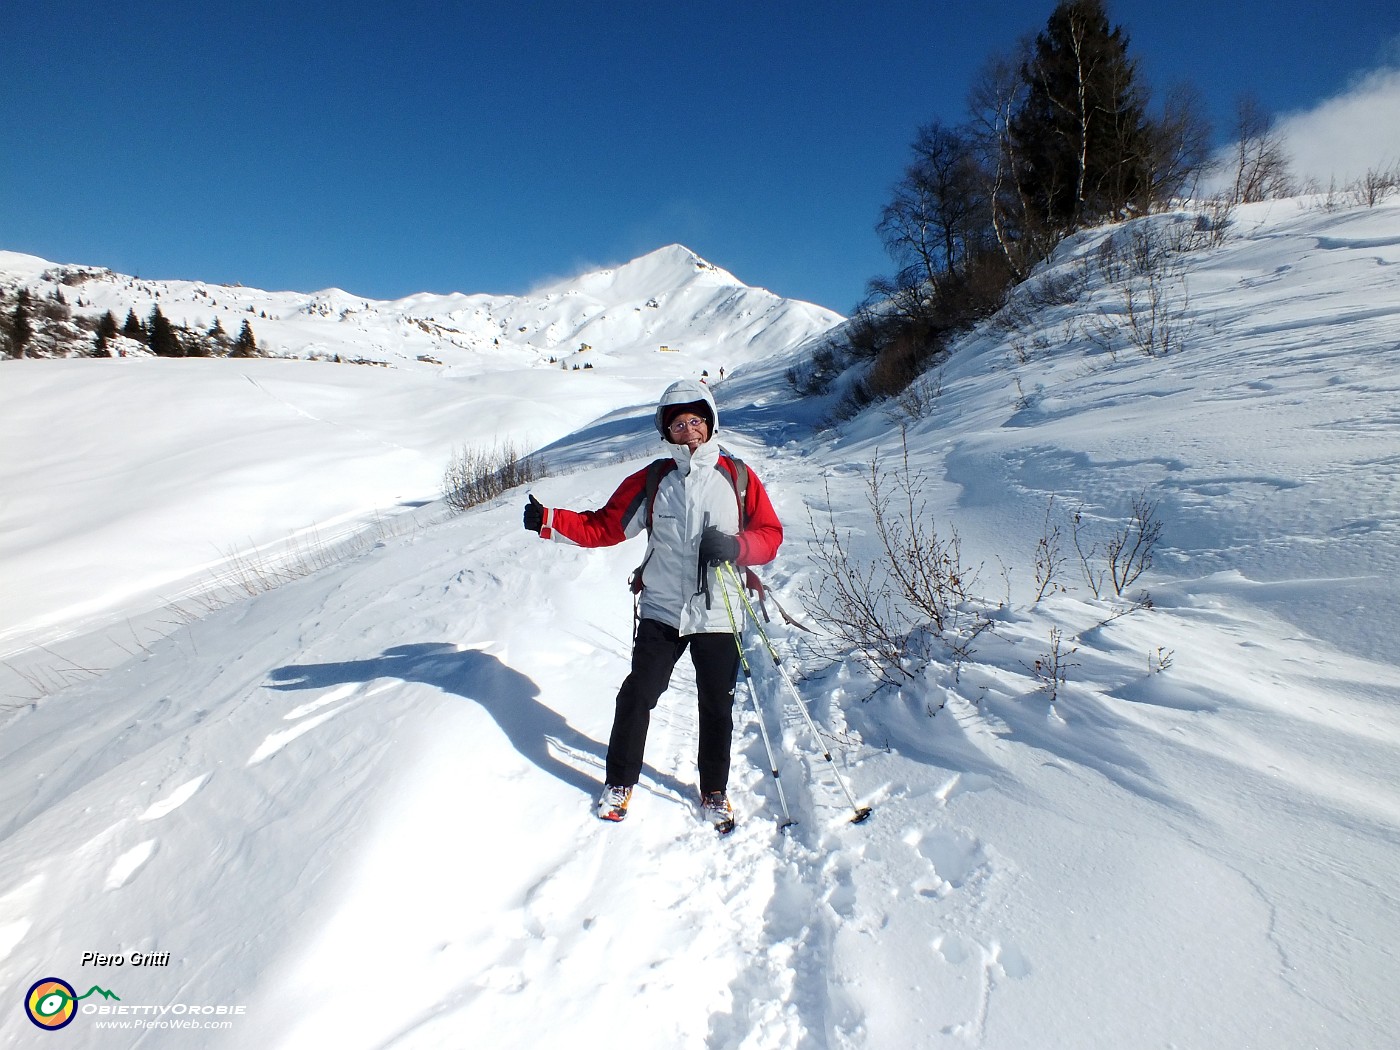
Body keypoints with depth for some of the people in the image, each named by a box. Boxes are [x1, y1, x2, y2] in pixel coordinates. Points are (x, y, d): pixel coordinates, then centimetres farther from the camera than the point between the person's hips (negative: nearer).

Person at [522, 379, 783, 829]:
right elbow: (603, 527, 2)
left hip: (718, 615, 0)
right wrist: (549, 521, -10)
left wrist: (735, 546, -20)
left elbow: (770, 535, 0)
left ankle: (714, 792, 32)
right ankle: (620, 782, 28)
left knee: (717, 707, 10)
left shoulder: (738, 477, 1)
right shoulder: (651, 480, 3)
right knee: (637, 696, 5)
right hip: (661, 610, 1)